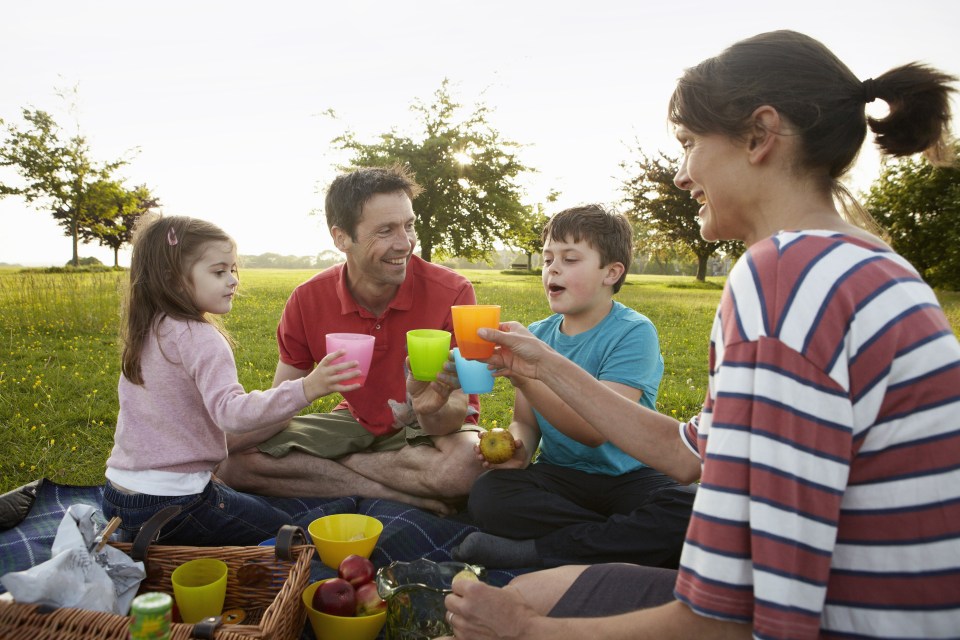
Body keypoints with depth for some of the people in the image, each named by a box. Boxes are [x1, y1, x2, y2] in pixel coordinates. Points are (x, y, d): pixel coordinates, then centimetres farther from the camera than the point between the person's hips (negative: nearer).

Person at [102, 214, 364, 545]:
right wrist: (307, 388, -46)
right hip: (171, 504, -8)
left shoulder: (145, 333, 6)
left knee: (259, 505, 26)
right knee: (284, 528, 6)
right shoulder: (200, 338, -21)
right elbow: (230, 411, -36)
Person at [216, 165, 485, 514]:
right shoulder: (308, 300, -11)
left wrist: (431, 410, -45)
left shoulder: (452, 292, -21)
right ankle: (409, 495, -19)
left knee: (465, 465, -39)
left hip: (432, 427, -3)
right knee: (233, 462, -16)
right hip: (358, 423, 4)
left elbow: (454, 416, -21)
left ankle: (323, 466, -15)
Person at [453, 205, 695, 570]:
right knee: (487, 496, -25)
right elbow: (526, 420, 9)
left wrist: (525, 374, -33)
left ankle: (534, 552, -23)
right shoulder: (537, 334, 5)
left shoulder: (633, 333, -11)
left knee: (691, 512, -33)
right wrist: (518, 446, -15)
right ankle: (624, 543, -15)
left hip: (627, 477, -3)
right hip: (559, 476, 4)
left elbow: (596, 429, -22)